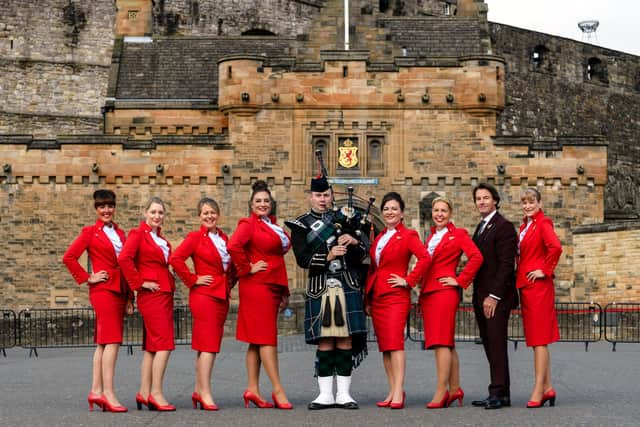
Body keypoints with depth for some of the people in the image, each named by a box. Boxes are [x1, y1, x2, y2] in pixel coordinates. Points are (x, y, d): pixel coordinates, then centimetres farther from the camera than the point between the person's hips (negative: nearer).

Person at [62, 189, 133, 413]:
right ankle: (108, 394, -17)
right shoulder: (90, 232, -1)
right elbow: (69, 257, -7)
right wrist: (87, 278, -7)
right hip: (103, 291, -7)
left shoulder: (120, 233, 17)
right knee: (112, 341, -14)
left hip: (119, 291, 7)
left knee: (103, 342, 8)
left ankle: (96, 391, 11)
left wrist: (129, 298, 14)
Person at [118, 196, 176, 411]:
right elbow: (124, 258, -21)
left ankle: (144, 393, 11)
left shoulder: (160, 239, 18)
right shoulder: (138, 234, -6)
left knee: (152, 345, 8)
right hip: (151, 295, -8)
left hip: (165, 294, 8)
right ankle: (156, 394, -12)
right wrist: (140, 283, -17)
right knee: (164, 343, -14)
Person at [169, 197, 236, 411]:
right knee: (208, 344, -11)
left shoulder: (224, 238, 15)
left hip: (222, 297, 7)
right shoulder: (195, 237, -5)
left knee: (208, 346, 10)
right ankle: (205, 394, -12)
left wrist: (231, 281, 14)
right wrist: (193, 280, -13)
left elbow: (232, 263, 30)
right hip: (204, 295, -7)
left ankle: (199, 391, 16)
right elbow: (175, 259, -17)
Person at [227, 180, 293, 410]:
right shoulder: (248, 224, -6)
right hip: (257, 286, -8)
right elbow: (233, 246, -25)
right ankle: (278, 390, -10)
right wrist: (248, 268, -16)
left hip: (273, 286, 8)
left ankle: (252, 390, 10)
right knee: (266, 338, -9)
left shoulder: (274, 226, 19)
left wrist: (285, 293, 20)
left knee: (257, 340, 8)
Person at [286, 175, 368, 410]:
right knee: (325, 343, -2)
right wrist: (328, 256, -16)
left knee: (346, 340, -1)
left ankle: (343, 394, 5)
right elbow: (302, 259, -4)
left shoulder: (344, 219, 14)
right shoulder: (300, 225, 8)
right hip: (319, 288, -1)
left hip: (348, 287, 2)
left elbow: (361, 254, 9)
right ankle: (326, 395, 5)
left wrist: (354, 242, -12)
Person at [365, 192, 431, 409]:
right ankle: (393, 391, 9)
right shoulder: (379, 238, 19)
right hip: (376, 297, 7)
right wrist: (367, 298, 17)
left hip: (396, 296, -7)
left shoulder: (408, 235, -3)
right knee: (384, 344, 6)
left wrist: (409, 281, -15)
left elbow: (425, 258, -18)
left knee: (395, 341, -16)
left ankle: (398, 393, -19)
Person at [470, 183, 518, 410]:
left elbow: (506, 264, -16)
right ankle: (500, 394, 11)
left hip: (497, 297, -9)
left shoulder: (504, 227, -9)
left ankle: (499, 393, -8)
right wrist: (478, 296, 12)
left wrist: (494, 296, -19)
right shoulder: (481, 228, 20)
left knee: (496, 345, -9)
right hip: (481, 297, 9)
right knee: (490, 346, 8)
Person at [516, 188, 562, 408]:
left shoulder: (543, 223, -9)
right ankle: (547, 388, 15)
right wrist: (520, 275, 14)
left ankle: (538, 390, -8)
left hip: (538, 285, -9)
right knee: (536, 339, 10)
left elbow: (555, 247, -25)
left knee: (539, 339, -8)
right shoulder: (525, 225, 17)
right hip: (526, 286, 9)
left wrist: (545, 270, -16)